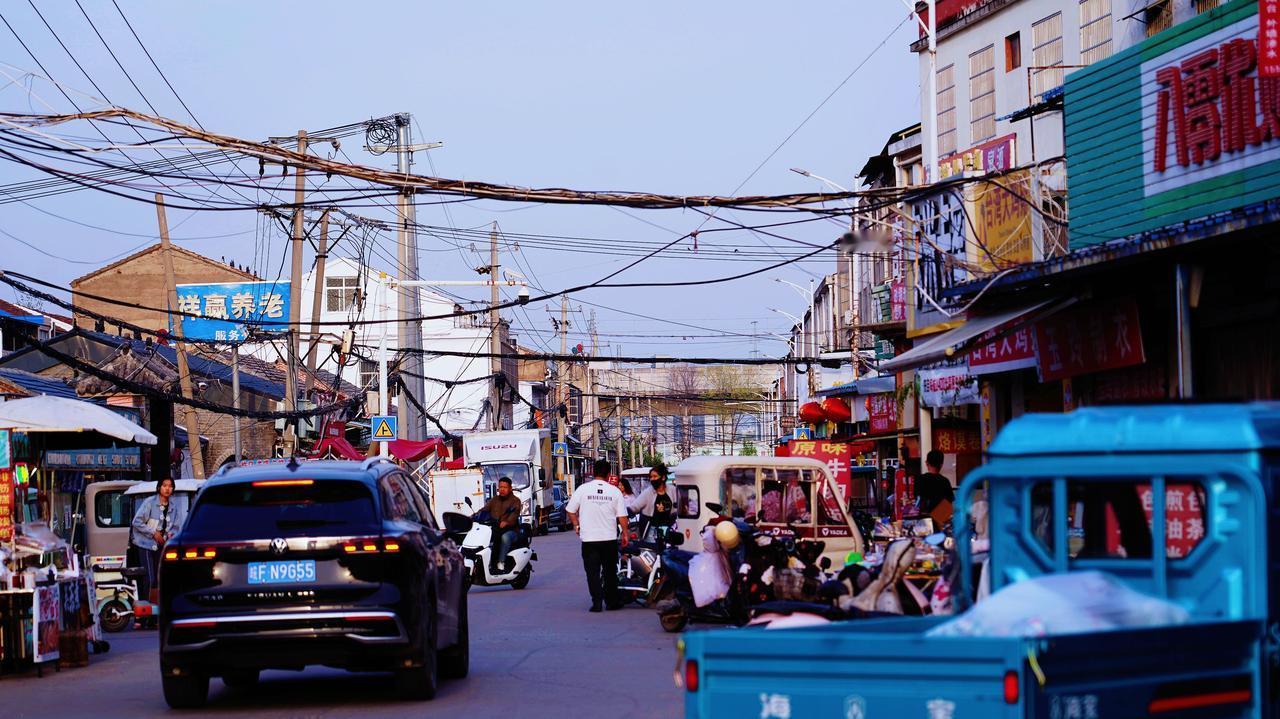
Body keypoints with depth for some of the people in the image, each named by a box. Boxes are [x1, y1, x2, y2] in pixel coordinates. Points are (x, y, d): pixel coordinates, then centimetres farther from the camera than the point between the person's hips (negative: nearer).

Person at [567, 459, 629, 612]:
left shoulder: (583, 489, -3)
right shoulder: (614, 491, -1)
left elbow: (571, 510, 3)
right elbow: (622, 516, -1)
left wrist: (576, 525, 17)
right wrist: (625, 534, 9)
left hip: (589, 538, -1)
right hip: (610, 538, 1)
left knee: (593, 571, 1)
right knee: (610, 571, 13)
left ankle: (597, 602, -7)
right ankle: (612, 601, 17)